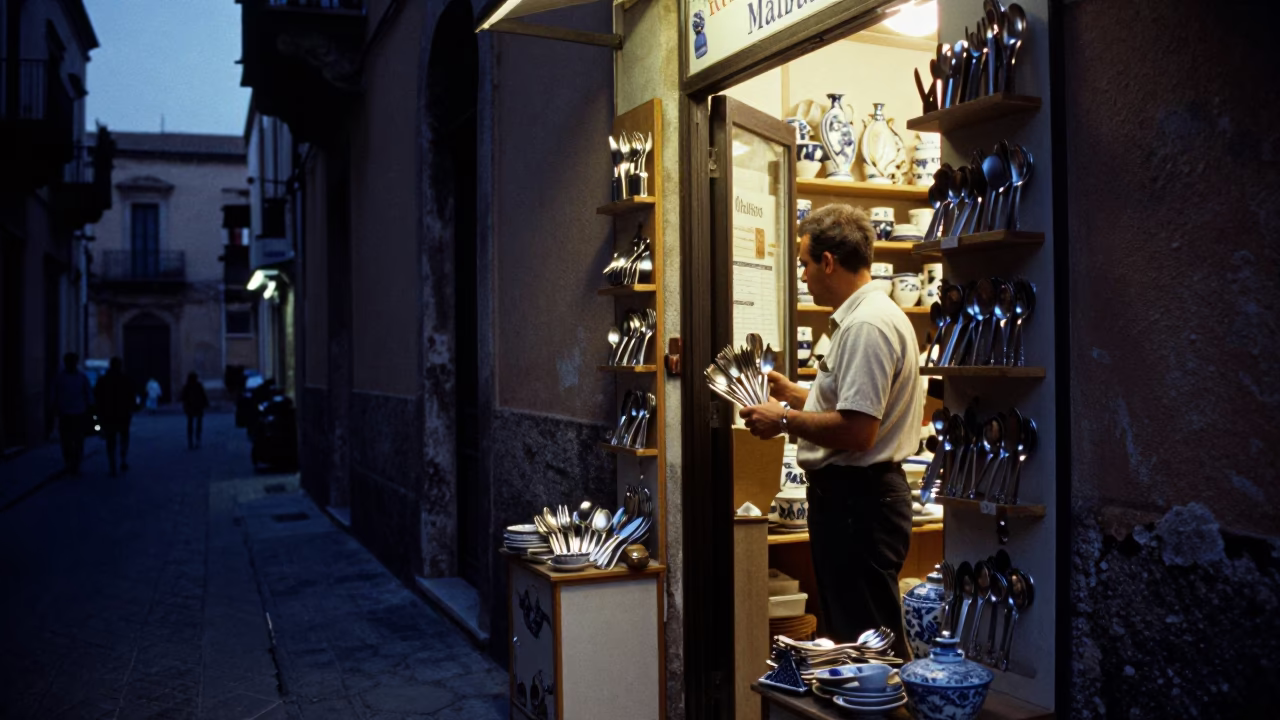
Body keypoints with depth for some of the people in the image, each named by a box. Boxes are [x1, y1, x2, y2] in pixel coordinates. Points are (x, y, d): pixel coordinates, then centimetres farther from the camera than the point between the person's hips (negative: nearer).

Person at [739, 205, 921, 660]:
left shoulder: (866, 326, -20)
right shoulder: (864, 316, 15)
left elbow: (857, 431, -26)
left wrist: (785, 421, -14)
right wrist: (794, 395, 22)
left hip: (857, 498, -11)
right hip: (854, 491, 11)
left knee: (867, 639, -3)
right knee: (850, 628, 20)